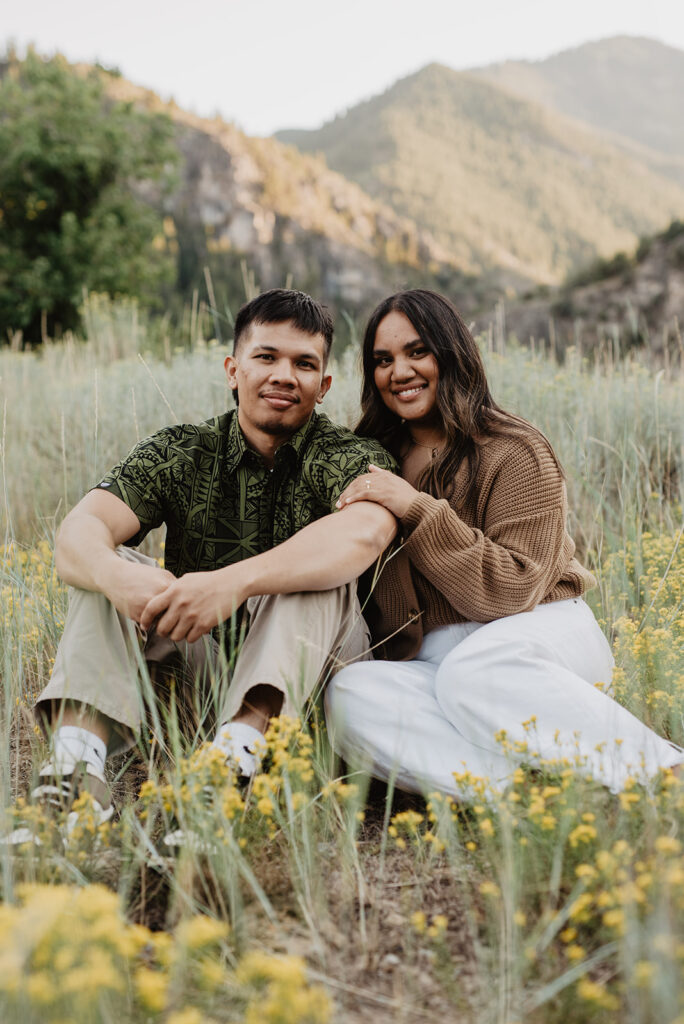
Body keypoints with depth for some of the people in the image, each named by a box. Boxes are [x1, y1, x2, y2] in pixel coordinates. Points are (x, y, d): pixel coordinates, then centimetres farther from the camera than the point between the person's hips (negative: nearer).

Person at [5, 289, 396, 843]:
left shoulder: (352, 458, -6)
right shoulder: (178, 453, 2)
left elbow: (366, 531, -31)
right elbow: (77, 532, -15)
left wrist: (233, 581, -45)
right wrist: (115, 574, -40)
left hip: (308, 670, -2)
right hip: (200, 662, 3)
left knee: (319, 574, -27)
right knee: (105, 567, -15)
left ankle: (239, 747, -46)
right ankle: (76, 760, -35)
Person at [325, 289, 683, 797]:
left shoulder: (516, 452, -1)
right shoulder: (376, 460, 16)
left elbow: (515, 591, -11)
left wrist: (418, 510, -17)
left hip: (539, 637, -4)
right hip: (428, 664, 4)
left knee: (473, 672, -39)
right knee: (351, 693, -30)